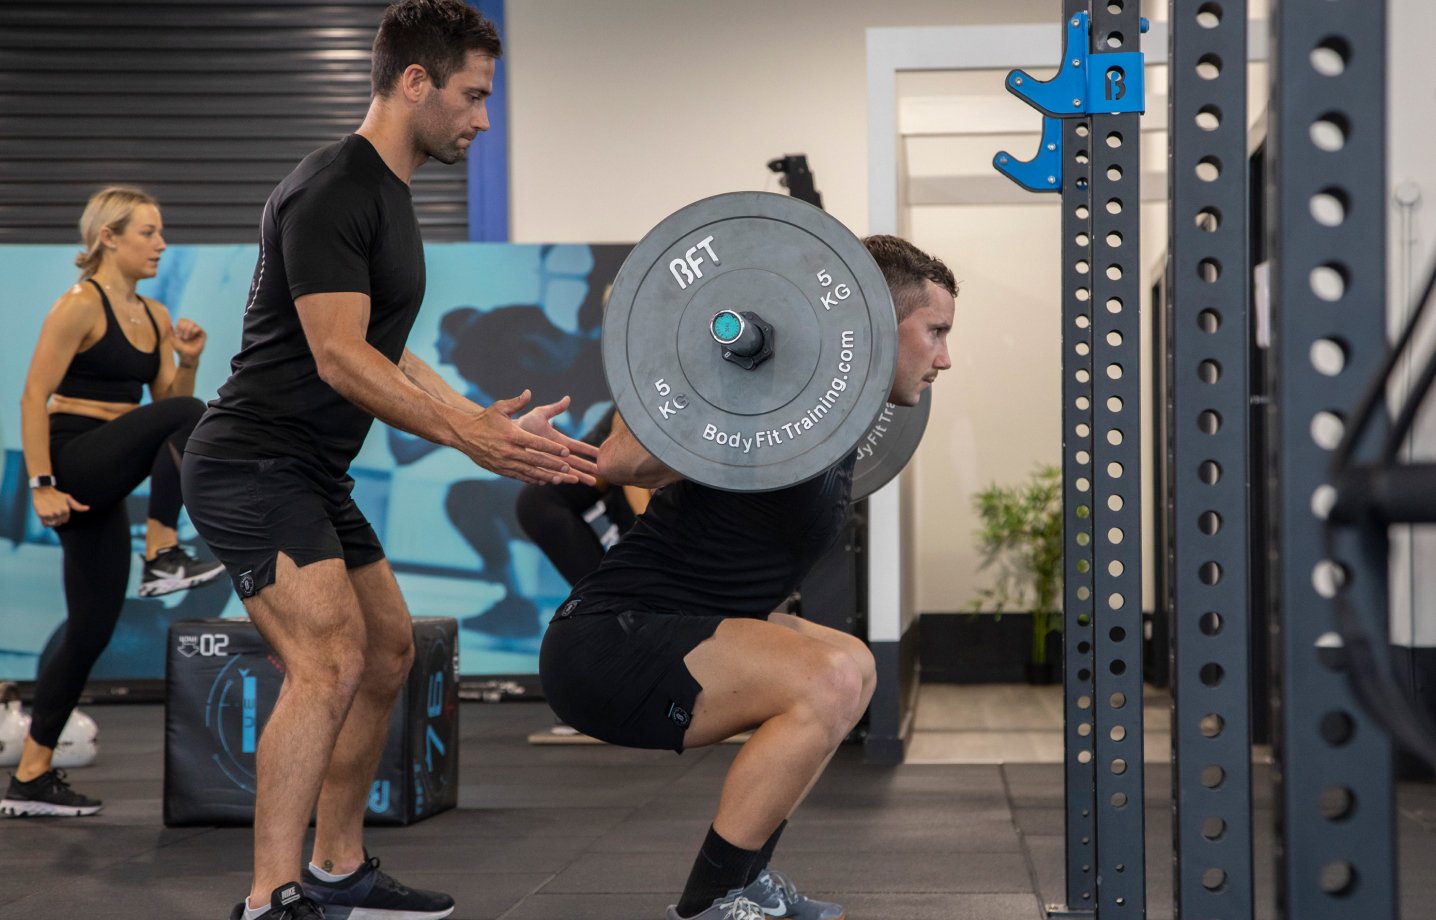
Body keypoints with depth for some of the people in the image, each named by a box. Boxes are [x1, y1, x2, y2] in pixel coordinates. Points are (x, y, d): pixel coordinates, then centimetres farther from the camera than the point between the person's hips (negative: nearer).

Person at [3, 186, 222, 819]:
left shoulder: (155, 316, 13)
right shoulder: (80, 306, -10)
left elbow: (167, 397, 15)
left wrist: (188, 362, -4)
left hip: (105, 486, 8)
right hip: (71, 464, -8)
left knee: (92, 627, 6)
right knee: (185, 415, -25)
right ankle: (162, 559, -19)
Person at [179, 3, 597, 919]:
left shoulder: (387, 194, 15)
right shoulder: (333, 191, -17)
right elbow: (339, 357, -26)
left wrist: (482, 415, 19)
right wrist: (469, 436, -31)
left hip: (313, 474, 11)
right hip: (252, 465, -11)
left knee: (389, 649, 17)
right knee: (331, 657, -24)